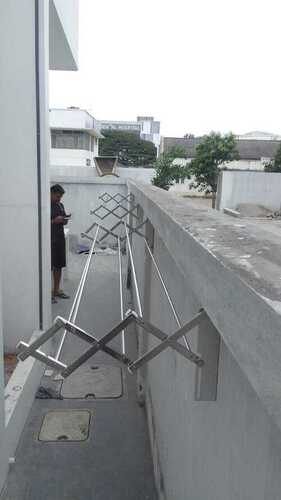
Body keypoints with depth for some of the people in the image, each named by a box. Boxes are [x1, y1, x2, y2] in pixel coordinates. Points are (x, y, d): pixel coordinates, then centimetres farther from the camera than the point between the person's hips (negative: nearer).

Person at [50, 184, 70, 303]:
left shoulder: (60, 205, 14)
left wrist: (65, 220, -1)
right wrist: (54, 221, -21)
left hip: (60, 239, 7)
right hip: (50, 240, -7)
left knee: (59, 266, 11)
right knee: (49, 266, -3)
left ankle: (56, 290, 21)